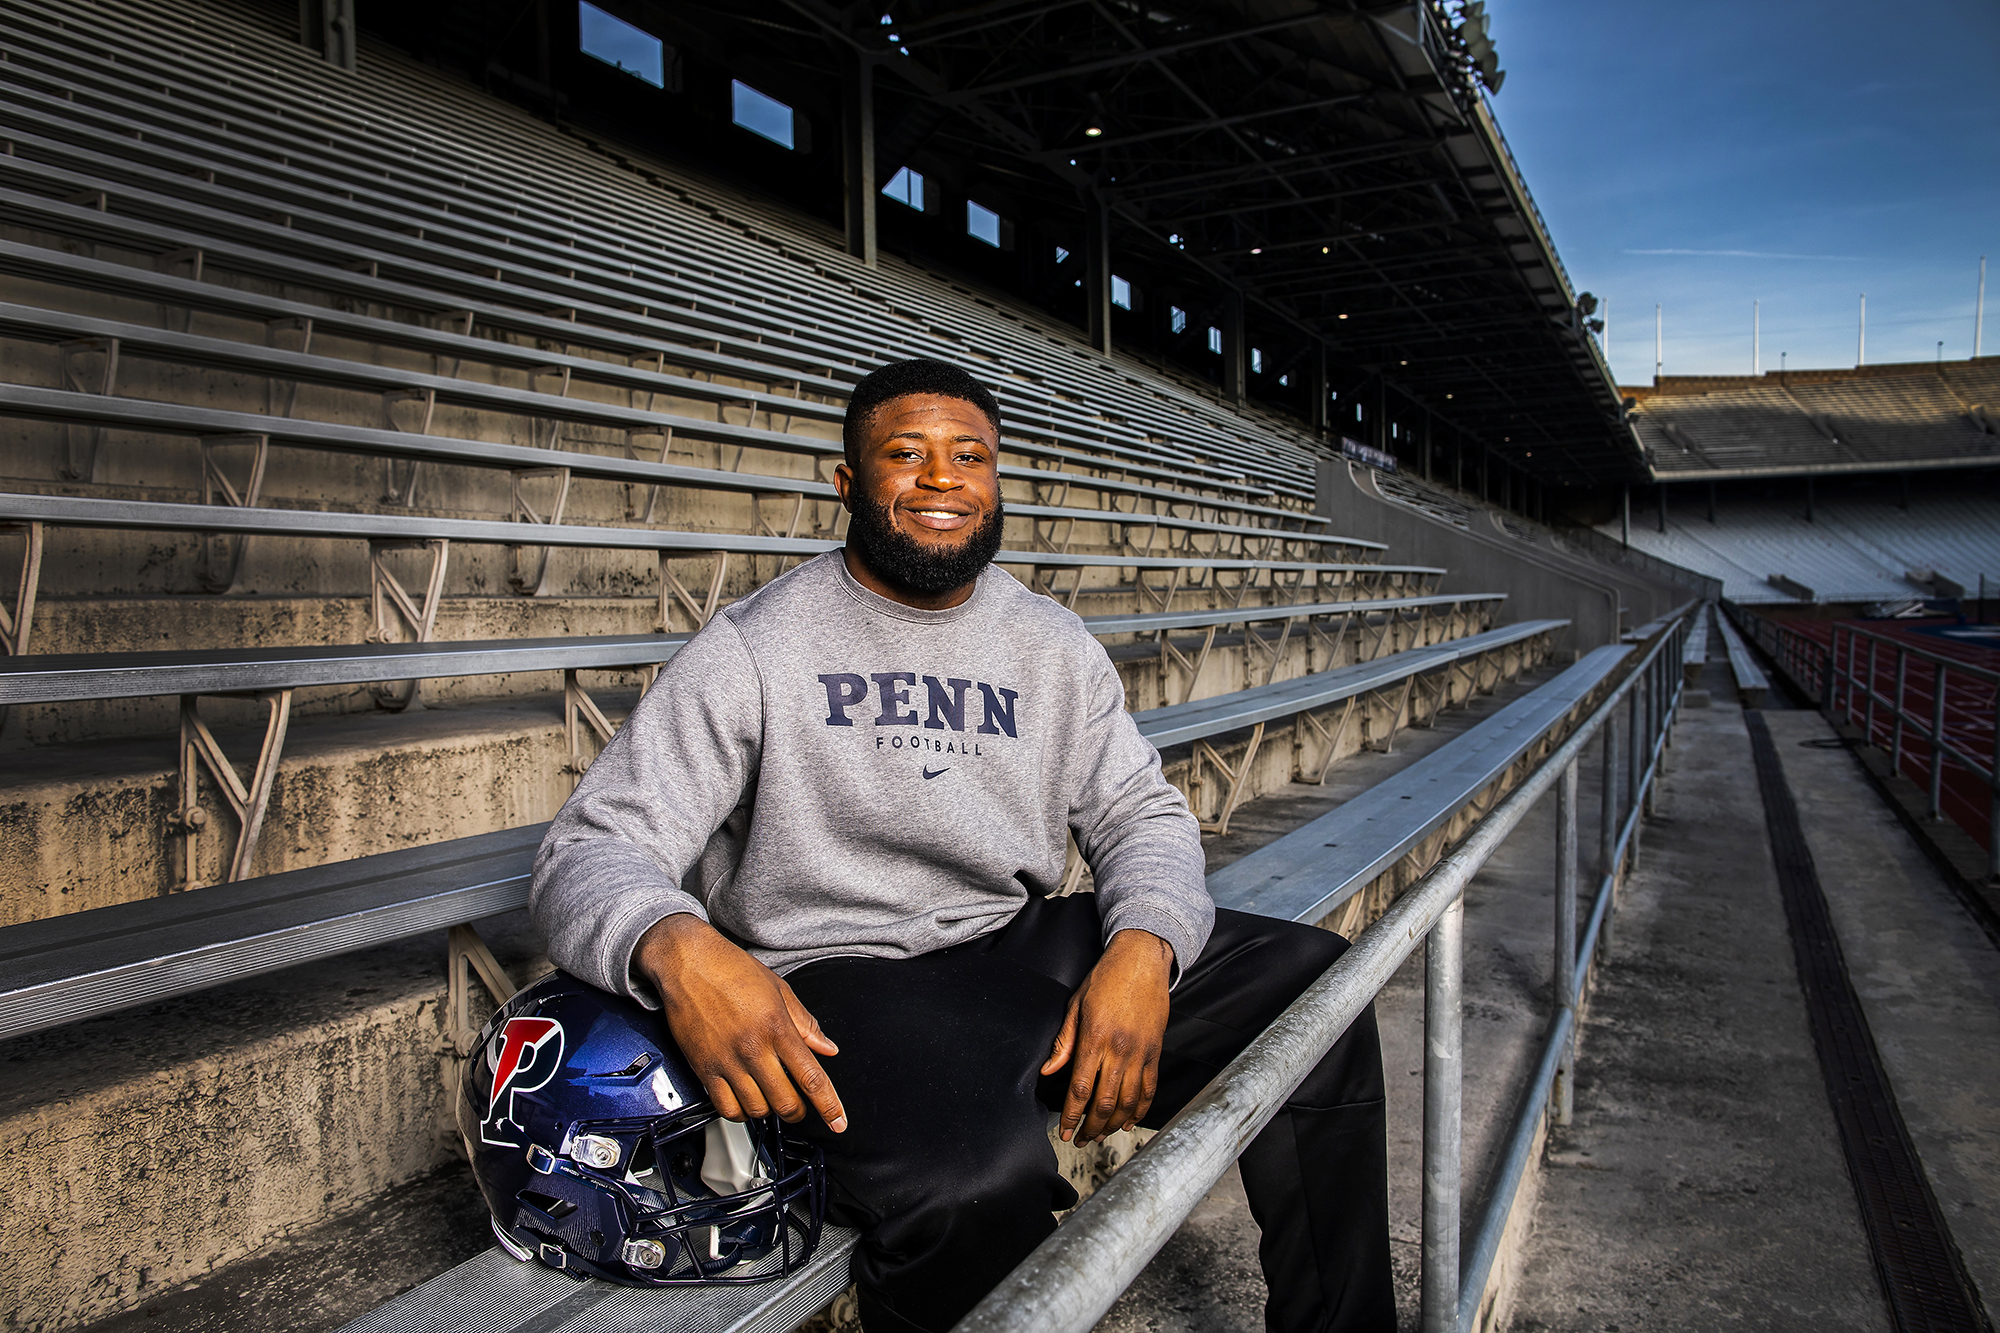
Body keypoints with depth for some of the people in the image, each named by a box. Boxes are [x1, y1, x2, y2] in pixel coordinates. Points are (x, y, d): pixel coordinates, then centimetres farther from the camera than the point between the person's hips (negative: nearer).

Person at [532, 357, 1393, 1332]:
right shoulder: (754, 648, -4)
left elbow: (1140, 812, 11)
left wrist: (1144, 946, -13)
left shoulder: (1054, 646, 11)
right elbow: (592, 847, -8)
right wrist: (676, 948, -33)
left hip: (1027, 941, 6)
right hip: (839, 976, -5)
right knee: (979, 1177, -37)